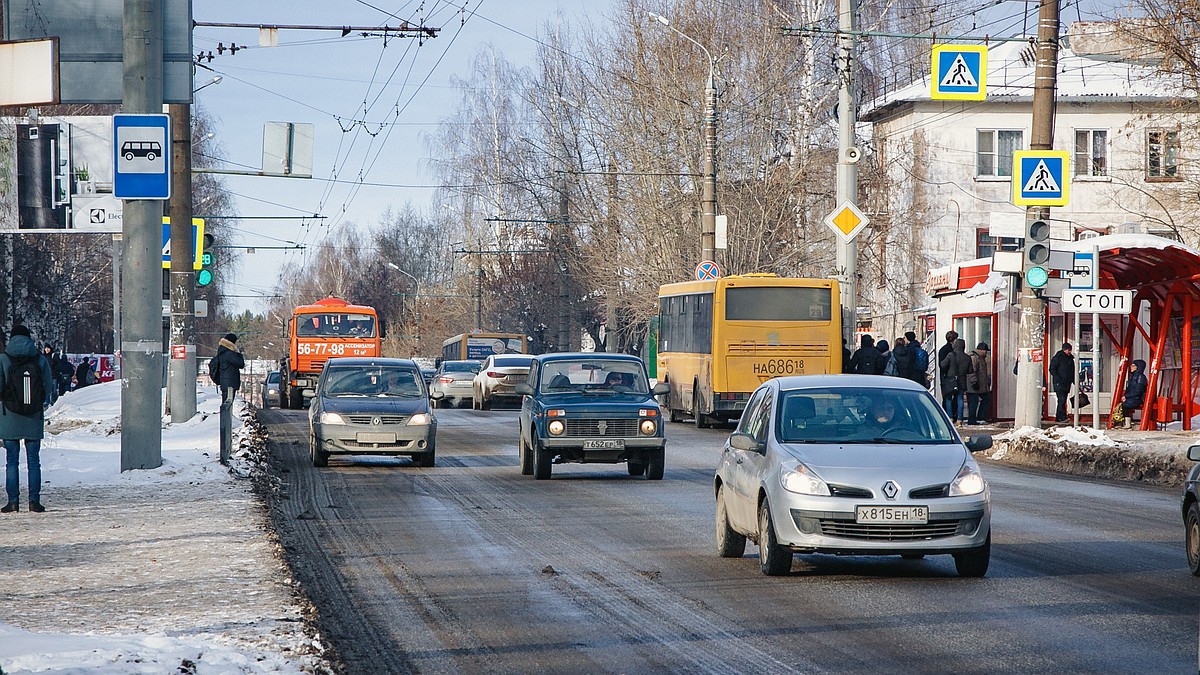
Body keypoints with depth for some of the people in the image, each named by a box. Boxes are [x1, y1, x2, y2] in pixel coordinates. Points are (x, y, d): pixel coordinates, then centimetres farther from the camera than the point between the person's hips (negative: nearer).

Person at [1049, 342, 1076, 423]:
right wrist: (1058, 379, -17)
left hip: (1067, 383, 7)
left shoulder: (1070, 358, 16)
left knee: (1063, 401, 7)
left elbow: (1073, 371, 24)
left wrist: (1074, 381, 14)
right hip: (1059, 383, -7)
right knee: (1061, 400, -18)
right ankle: (1063, 417, -24)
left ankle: (1058, 418, 12)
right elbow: (1052, 369, -9)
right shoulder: (1057, 357, -5)